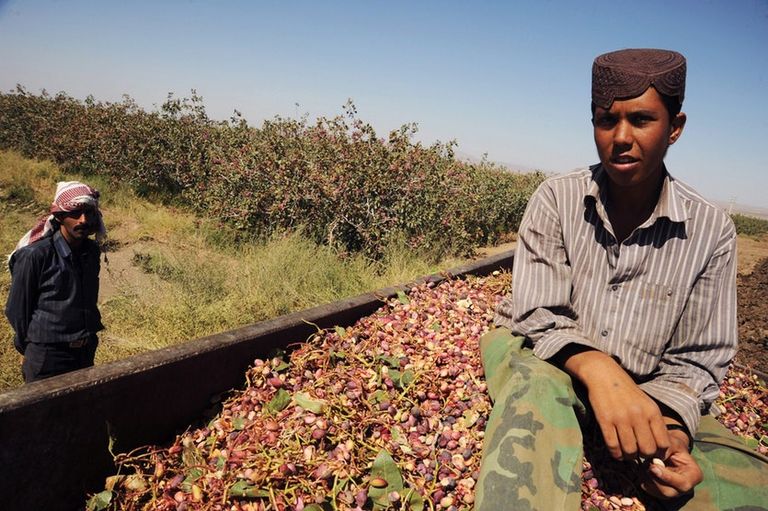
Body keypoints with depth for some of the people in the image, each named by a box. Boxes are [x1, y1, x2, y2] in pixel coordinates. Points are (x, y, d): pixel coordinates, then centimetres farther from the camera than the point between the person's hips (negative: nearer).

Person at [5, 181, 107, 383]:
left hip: (87, 353, 6)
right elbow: (17, 310, -7)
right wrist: (30, 349, 5)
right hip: (48, 358, -5)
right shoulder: (35, 255, -18)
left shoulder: (92, 251, -1)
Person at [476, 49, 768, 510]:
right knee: (539, 387, -38)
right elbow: (537, 316, -14)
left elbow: (695, 362, -2)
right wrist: (597, 369, -35)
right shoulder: (557, 199, -8)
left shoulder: (711, 232, -6)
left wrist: (669, 423, -24)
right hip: (546, 363, -2)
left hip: (645, 392, 2)